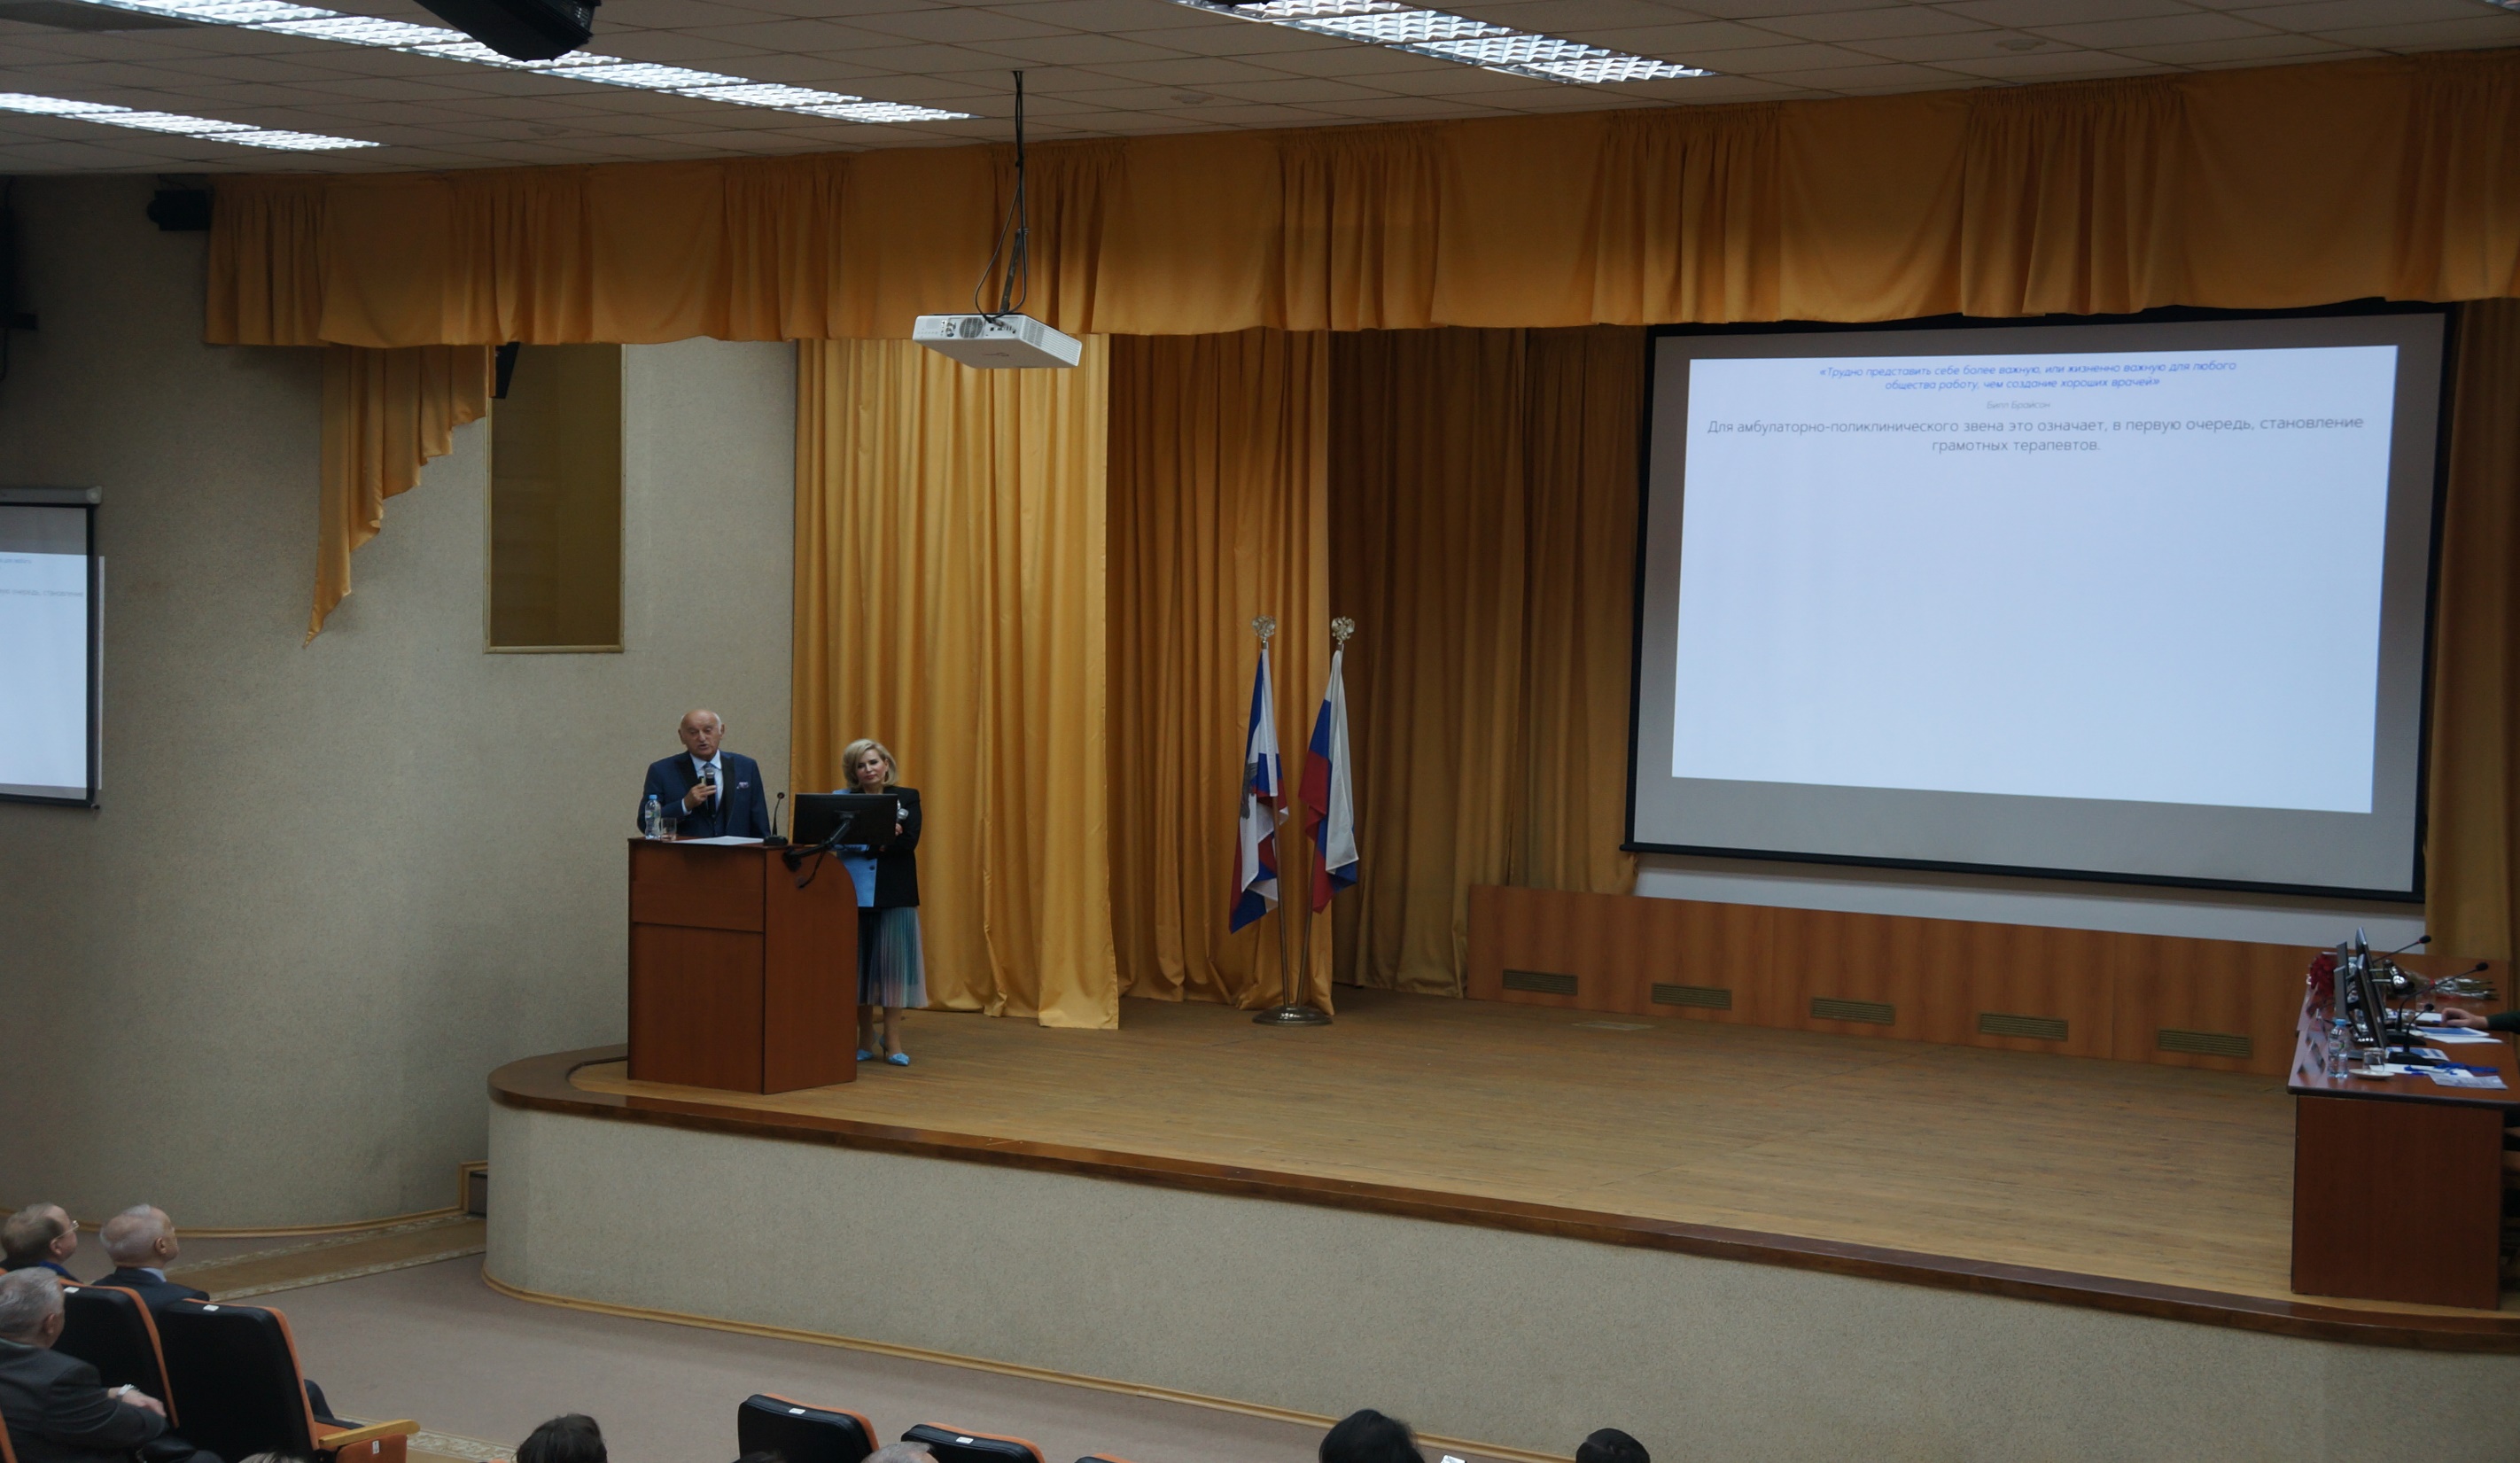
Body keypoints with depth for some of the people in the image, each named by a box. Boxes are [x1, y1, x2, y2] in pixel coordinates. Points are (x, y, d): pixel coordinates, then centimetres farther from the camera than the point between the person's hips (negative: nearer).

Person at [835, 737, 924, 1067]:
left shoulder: (907, 798, 6)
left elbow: (908, 841, -7)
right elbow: (837, 840, -8)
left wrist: (865, 843, -12)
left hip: (894, 892, -1)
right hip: (855, 891, 1)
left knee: (892, 961, -2)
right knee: (859, 962, 3)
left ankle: (892, 1039, 2)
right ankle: (865, 1038, 11)